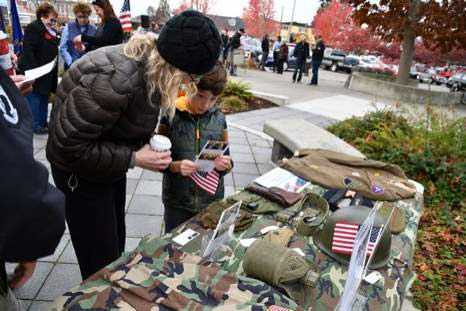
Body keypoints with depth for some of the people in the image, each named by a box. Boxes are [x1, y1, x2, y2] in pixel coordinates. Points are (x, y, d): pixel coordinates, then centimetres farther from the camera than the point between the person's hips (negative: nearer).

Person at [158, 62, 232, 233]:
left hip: (212, 200, 2)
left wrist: (225, 165, -15)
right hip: (177, 203, -2)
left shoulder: (219, 119, -1)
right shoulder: (171, 116, -10)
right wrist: (175, 166, -23)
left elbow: (227, 161, 7)